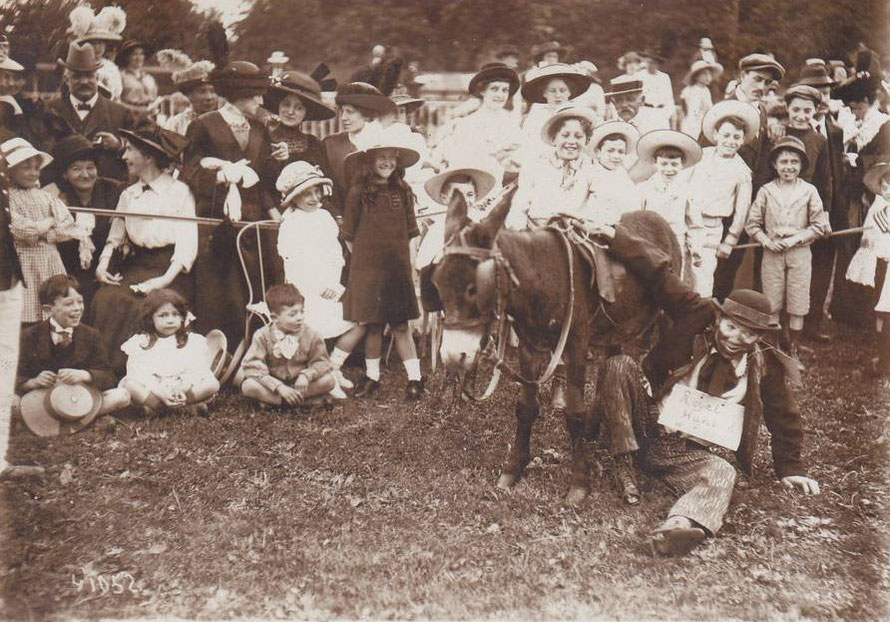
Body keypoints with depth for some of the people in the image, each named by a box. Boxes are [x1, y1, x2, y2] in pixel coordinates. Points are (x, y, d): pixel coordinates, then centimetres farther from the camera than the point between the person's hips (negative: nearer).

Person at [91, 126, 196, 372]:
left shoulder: (179, 192, -1)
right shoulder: (128, 195, 19)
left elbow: (188, 241, -9)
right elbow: (115, 237, 21)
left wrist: (167, 279, -19)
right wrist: (102, 264, 0)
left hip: (169, 268, -5)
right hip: (136, 266, 5)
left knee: (143, 307, -31)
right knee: (105, 299, -23)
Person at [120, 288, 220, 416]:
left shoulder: (193, 341, 8)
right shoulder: (140, 343, 5)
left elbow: (197, 370, -2)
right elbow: (137, 373, -6)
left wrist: (184, 388, -23)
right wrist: (159, 392, -22)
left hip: (184, 387, 1)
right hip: (151, 390, -1)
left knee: (213, 384, -22)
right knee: (127, 383, -27)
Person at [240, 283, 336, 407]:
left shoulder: (310, 335, -8)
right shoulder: (263, 336, -12)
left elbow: (321, 362, -4)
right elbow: (252, 367, -18)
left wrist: (306, 375, -27)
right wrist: (279, 387, -29)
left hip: (299, 383, 2)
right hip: (274, 386, -1)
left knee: (329, 380, -22)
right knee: (248, 386, -29)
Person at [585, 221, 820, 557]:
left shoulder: (765, 365, 1)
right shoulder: (699, 318, -4)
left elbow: (784, 420, 14)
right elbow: (660, 276, -8)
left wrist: (790, 469, 18)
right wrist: (618, 238, -17)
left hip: (689, 452, 0)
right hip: (648, 426, 0)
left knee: (722, 473, -34)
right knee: (619, 364, -23)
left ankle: (680, 525, -61)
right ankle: (625, 463, -24)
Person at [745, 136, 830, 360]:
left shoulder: (809, 190, 0)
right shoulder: (766, 191, 2)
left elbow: (819, 225, 0)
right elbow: (752, 224, 4)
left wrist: (796, 238, -11)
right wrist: (766, 241, -11)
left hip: (799, 252, 0)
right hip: (772, 253, 0)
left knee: (797, 305, 4)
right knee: (771, 305, 4)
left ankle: (793, 349, 16)